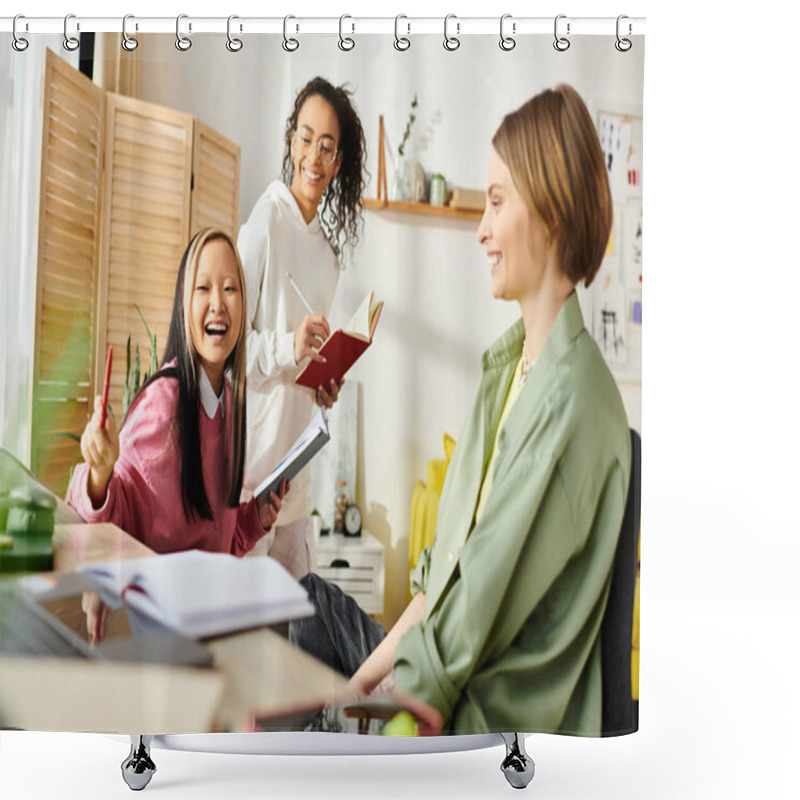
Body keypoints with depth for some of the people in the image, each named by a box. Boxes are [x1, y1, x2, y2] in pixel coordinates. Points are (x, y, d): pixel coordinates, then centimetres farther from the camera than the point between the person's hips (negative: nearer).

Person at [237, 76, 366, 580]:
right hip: (254, 455, -8)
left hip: (296, 455, 8)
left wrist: (327, 385, 4)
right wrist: (288, 348, -30)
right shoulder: (266, 222, -11)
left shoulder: (327, 247, 14)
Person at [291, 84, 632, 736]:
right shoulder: (509, 362, 5)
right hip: (447, 653, 8)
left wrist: (384, 688, -13)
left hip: (496, 718, -8)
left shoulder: (573, 401, -25)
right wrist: (392, 646, 1)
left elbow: (488, 604, -23)